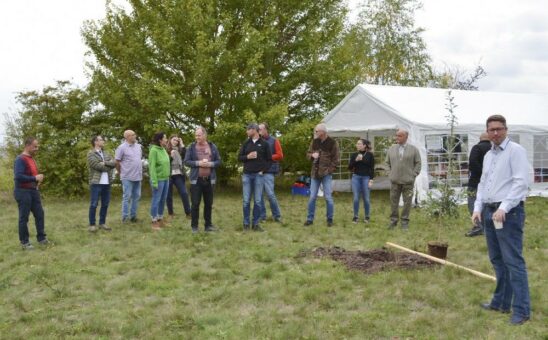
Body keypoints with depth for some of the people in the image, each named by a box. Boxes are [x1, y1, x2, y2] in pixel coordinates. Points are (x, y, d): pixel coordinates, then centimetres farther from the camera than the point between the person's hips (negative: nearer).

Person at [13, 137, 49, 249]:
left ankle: (41, 238, 18)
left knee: (39, 214, 9)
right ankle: (24, 242, 9)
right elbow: (18, 176, -25)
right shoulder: (20, 159, -16)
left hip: (33, 191, 9)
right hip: (23, 192, -9)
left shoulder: (32, 158, 13)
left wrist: (38, 179, 7)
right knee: (24, 218, 0)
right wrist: (35, 178, -20)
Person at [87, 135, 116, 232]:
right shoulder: (91, 154, -4)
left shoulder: (106, 154, 17)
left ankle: (102, 223, 19)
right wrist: (109, 168, -4)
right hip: (96, 183, -6)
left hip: (106, 183, 6)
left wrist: (105, 163, -13)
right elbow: (97, 166, -16)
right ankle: (92, 224, 6)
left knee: (105, 204, 10)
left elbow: (114, 163, 2)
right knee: (94, 204, -1)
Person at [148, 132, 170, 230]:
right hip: (158, 179, -8)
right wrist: (154, 181, -20)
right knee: (156, 200, 0)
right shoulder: (154, 150, -14)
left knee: (163, 200, 14)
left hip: (166, 179, 8)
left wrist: (167, 177, 11)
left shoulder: (163, 149, 10)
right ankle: (154, 222, 8)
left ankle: (160, 220, 25)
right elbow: (152, 167, -17)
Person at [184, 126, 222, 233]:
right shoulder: (191, 147, 0)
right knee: (195, 204, 0)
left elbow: (218, 161, 6)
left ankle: (208, 225, 20)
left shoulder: (212, 147, 5)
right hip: (196, 180, -2)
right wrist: (198, 163, -16)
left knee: (209, 204, 9)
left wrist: (210, 164, -13)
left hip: (209, 179, 2)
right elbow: (186, 161, -3)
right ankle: (194, 226, 10)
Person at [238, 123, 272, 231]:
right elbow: (239, 157, 10)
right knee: (246, 201, 2)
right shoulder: (246, 143, 9)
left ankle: (255, 223, 8)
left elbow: (269, 160, 5)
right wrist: (247, 157, -9)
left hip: (259, 175, -2)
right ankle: (246, 223, 9)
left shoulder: (264, 144, 3)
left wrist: (263, 170, -6)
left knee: (258, 201, 1)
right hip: (247, 175, 2)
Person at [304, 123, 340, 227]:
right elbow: (308, 154, 15)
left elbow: (335, 160, -6)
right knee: (312, 197, 5)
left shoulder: (332, 143, -7)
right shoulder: (314, 141, 6)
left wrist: (329, 171, -14)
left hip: (326, 174, -4)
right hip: (315, 173, 4)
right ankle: (310, 219, 13)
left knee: (328, 197, -1)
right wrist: (312, 155, -8)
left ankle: (330, 219, 12)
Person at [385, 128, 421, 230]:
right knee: (394, 201, 4)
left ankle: (405, 221, 12)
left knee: (407, 202, 3)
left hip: (408, 181, -2)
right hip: (395, 181, 2)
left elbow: (418, 163, 3)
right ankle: (393, 220, 15)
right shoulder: (391, 149, 7)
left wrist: (413, 175, -4)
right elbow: (388, 162, 16)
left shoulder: (413, 149, 0)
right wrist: (391, 174, 7)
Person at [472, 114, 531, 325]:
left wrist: (503, 208, -22)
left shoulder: (515, 151, -7)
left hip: (508, 213, -8)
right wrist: (478, 208, 9)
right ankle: (501, 302, 24)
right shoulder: (488, 155, 17)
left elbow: (521, 183, -16)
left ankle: (521, 310, -2)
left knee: (513, 261, -7)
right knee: (497, 260, 14)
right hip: (489, 211, 8)